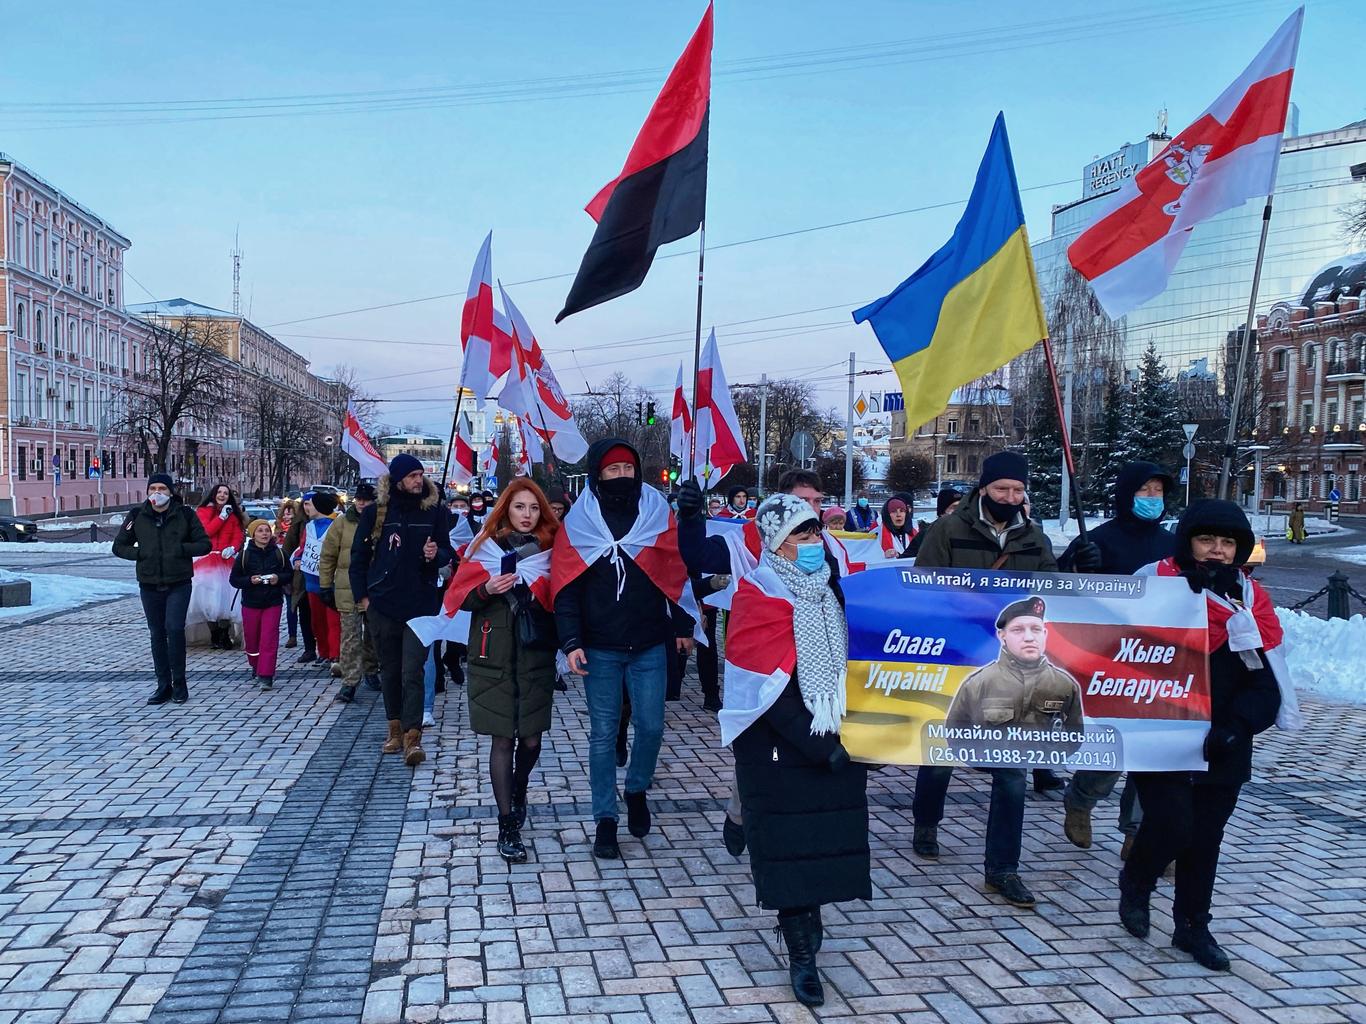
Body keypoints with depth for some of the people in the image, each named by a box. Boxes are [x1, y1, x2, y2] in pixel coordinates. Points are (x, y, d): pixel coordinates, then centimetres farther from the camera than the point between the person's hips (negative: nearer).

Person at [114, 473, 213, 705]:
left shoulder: (185, 515, -2)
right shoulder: (137, 516, 3)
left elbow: (205, 544, 0)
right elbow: (118, 546, 11)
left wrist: (181, 549, -15)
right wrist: (139, 553, -7)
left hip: (179, 584, -3)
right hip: (149, 585, 3)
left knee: (174, 629, -14)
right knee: (157, 634, 8)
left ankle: (179, 683, -1)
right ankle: (163, 685, 17)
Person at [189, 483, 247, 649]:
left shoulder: (233, 514, 13)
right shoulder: (202, 511, 6)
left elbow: (238, 535, 5)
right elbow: (207, 531, -8)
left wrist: (232, 548, -14)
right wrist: (222, 516, -10)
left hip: (226, 560, 1)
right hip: (207, 559, -1)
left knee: (226, 597, -7)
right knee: (209, 597, -5)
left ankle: (224, 636, 0)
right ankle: (214, 636, 4)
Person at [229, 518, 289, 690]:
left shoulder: (279, 553, 0)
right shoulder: (244, 555, -3)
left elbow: (289, 574, 7)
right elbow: (234, 579, 0)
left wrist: (279, 578, -13)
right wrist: (249, 580, -17)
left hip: (273, 602, -1)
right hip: (251, 603, 1)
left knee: (269, 639, -8)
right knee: (251, 639, 11)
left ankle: (266, 676, -7)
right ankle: (256, 667, 37)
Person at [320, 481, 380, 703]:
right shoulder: (341, 522, -2)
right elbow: (328, 556, 2)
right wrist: (326, 586, 0)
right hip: (348, 590, -2)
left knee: (373, 634, 15)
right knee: (350, 635, -5)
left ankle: (371, 670, 32)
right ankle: (350, 681, -3)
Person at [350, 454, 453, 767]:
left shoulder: (435, 510, 1)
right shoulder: (376, 511, 1)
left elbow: (448, 552, 7)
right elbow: (359, 556, 6)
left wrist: (436, 554, -16)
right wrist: (361, 596, 1)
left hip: (421, 604, -2)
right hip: (383, 603, 2)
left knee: (412, 673, -8)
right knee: (389, 670, 12)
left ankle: (412, 737, -8)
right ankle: (396, 729, 25)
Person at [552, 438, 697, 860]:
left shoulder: (657, 512, 2)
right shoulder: (578, 521, -2)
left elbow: (675, 573, 7)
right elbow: (567, 588, -4)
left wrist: (682, 625, 8)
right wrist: (571, 643, -10)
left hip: (650, 645, 1)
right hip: (600, 649, -1)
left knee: (650, 727, 3)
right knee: (603, 733, 5)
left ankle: (637, 789, 32)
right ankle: (605, 819, 15)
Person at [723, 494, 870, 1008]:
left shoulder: (829, 588, 7)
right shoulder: (759, 596, -11)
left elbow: (848, 658, 15)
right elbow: (772, 689, -17)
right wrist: (820, 747, -19)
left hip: (836, 741, 6)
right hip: (781, 747, -5)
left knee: (827, 839, 8)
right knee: (790, 847, 0)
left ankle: (806, 924, 25)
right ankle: (802, 955, 9)